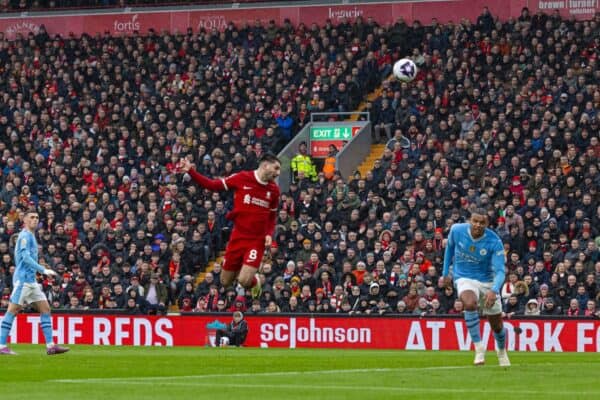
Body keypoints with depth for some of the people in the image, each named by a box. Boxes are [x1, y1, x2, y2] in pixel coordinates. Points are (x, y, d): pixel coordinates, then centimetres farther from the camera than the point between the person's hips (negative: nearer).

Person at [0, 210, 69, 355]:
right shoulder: (25, 235, -9)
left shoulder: (31, 236, 20)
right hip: (23, 279, -10)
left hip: (31, 280, 10)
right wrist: (43, 270, -26)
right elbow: (25, 257, -20)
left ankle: (50, 345, 0)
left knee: (45, 308, 4)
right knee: (13, 310, -8)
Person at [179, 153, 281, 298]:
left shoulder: (274, 189, 2)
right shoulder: (242, 178, -6)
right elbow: (213, 185, -2)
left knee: (244, 281, -18)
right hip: (237, 237, 0)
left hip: (257, 241, 0)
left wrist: (269, 234, -4)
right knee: (225, 282, 8)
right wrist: (190, 171, -11)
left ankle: (254, 281, 19)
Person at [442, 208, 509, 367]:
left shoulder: (494, 242, -20)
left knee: (497, 326, 9)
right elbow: (450, 247, 10)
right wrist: (446, 272, 13)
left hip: (487, 281, 1)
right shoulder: (457, 230, -13)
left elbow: (500, 271, -23)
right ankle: (479, 347, -24)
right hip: (464, 278, 0)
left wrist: (494, 291, -41)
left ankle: (502, 351, 43)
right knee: (470, 303, -36)